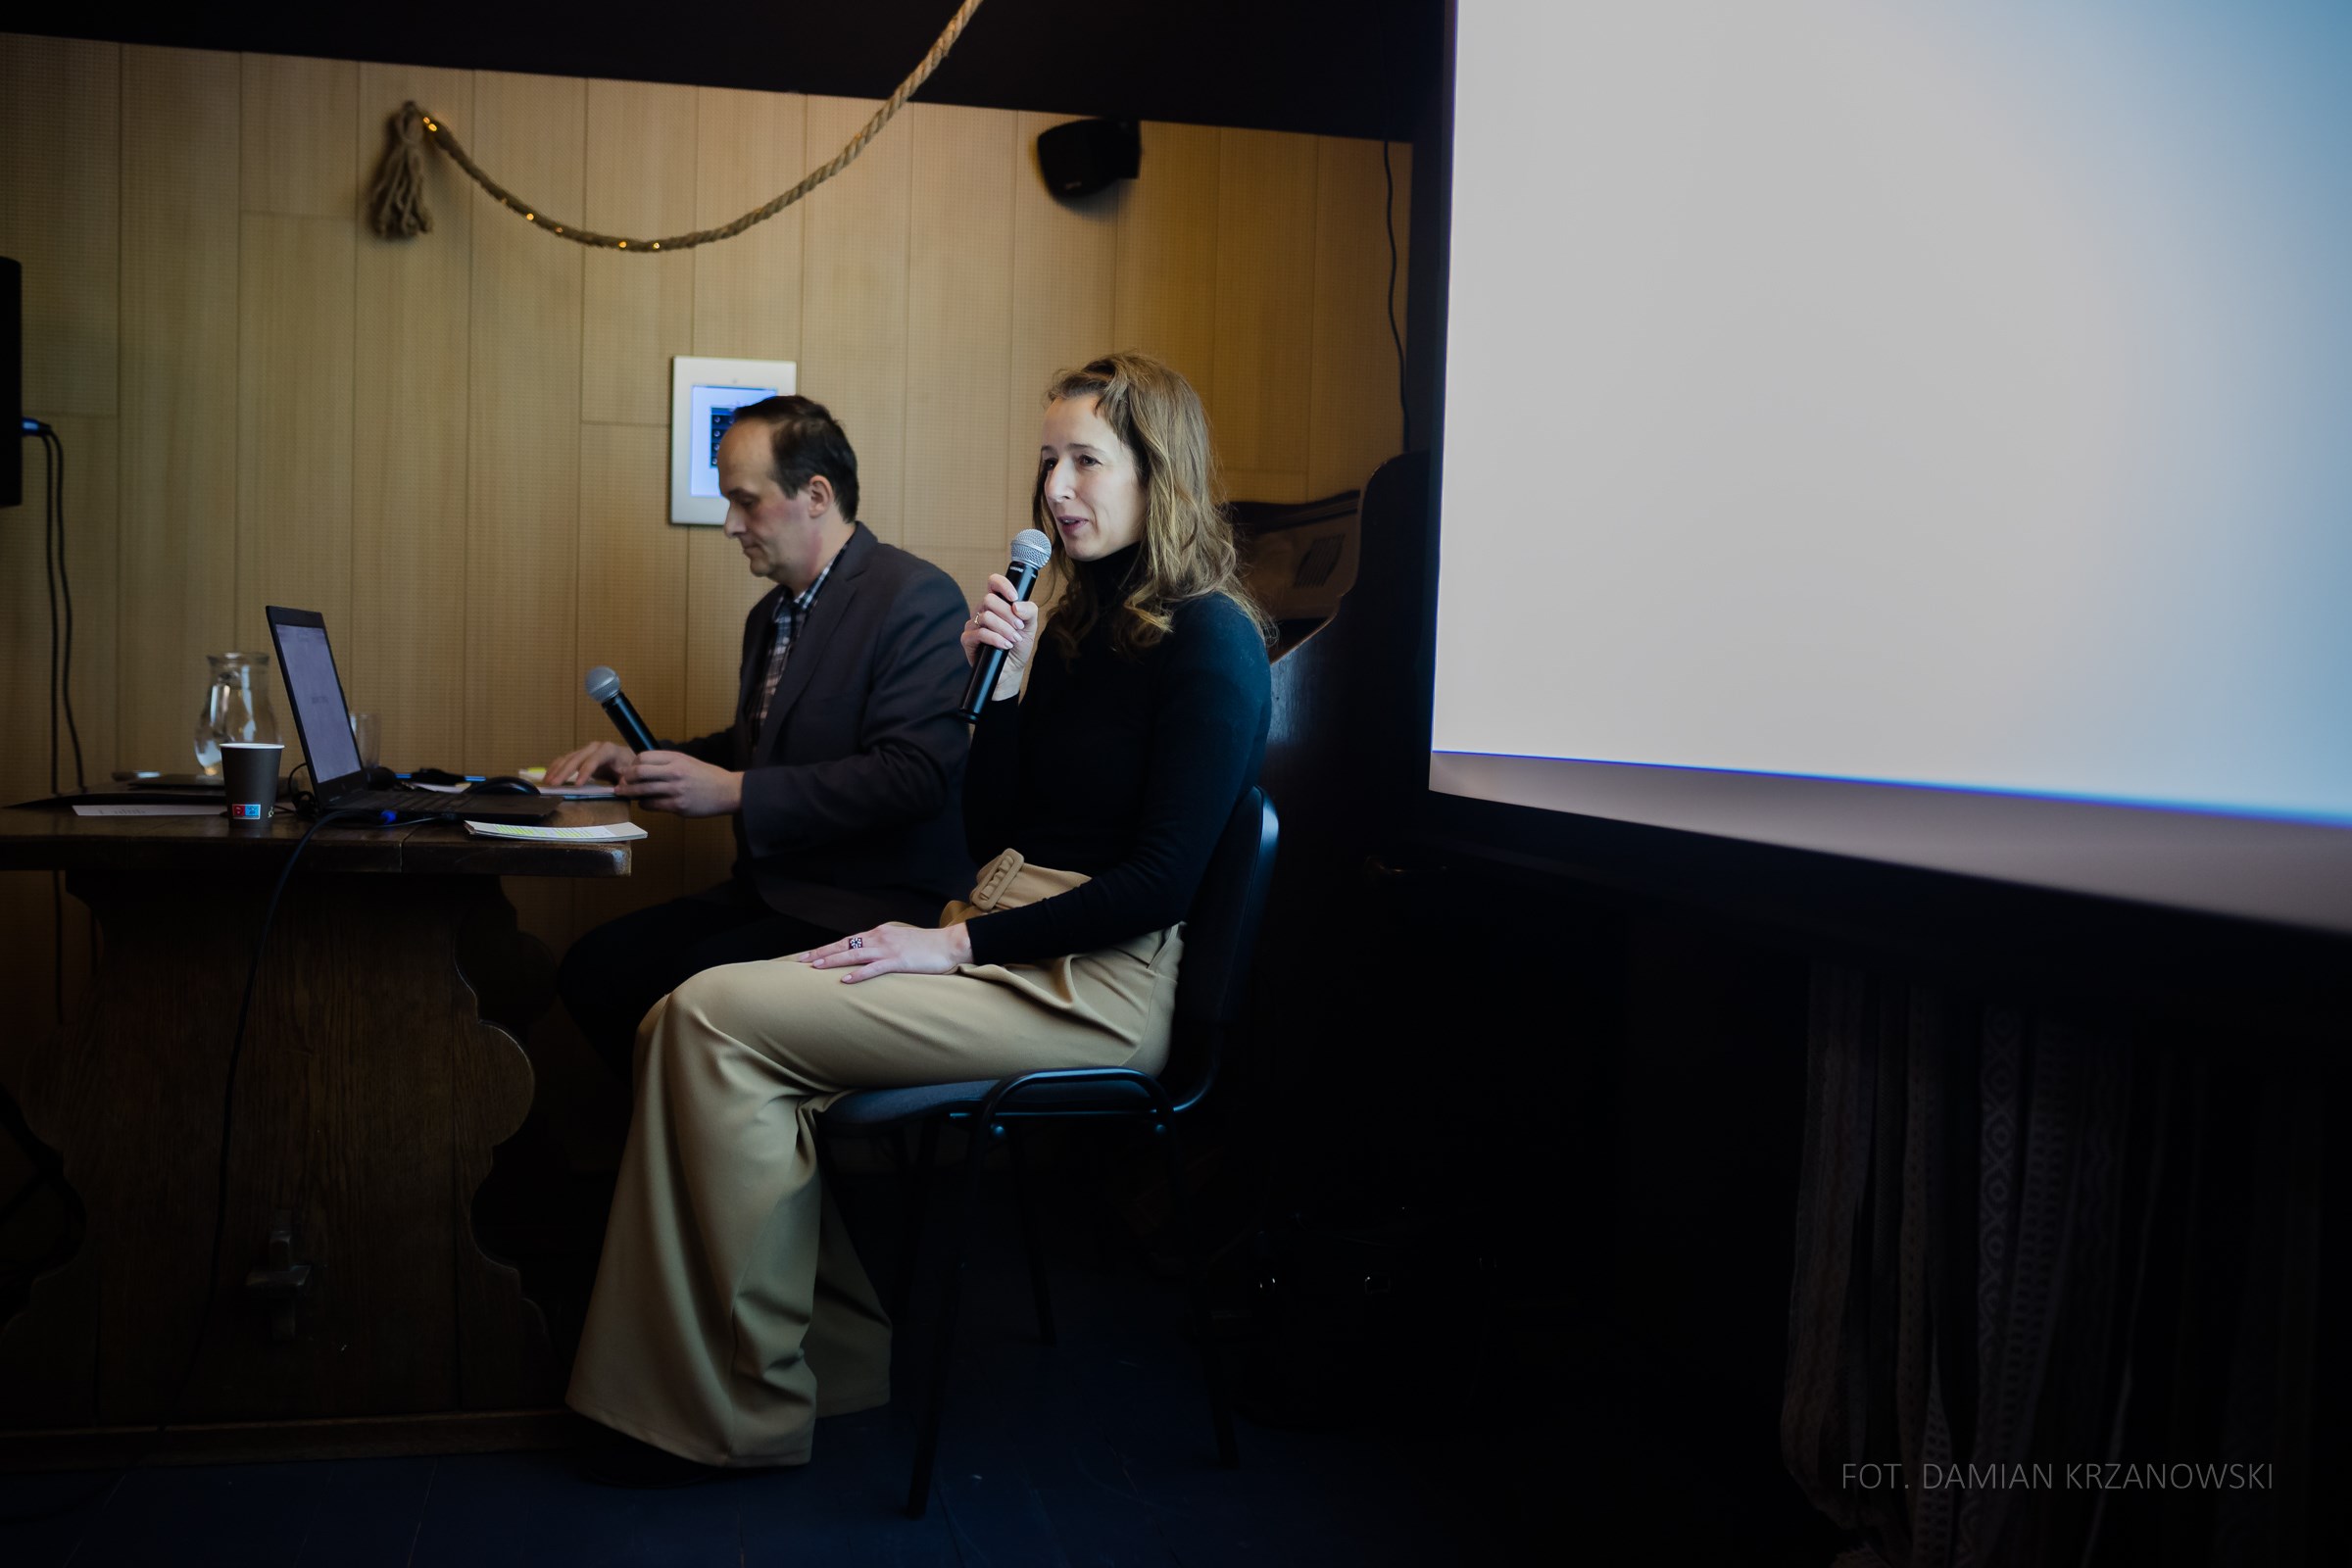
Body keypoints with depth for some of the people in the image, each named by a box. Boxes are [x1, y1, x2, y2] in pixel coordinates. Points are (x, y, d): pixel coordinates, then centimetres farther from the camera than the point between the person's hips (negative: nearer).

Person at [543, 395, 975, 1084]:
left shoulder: (917, 598, -12)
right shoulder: (771, 614, 18)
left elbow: (916, 774, -22)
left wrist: (734, 791, -20)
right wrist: (643, 763, 11)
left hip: (878, 905, -9)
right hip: (773, 890, 9)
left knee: (696, 984, -26)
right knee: (592, 968, -7)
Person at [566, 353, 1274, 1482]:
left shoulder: (1210, 638, -7)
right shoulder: (1075, 625, 18)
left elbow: (1162, 878, -16)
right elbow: (991, 831, 15)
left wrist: (960, 946, -18)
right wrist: (1000, 683, 1)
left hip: (1097, 982, -8)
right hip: (1005, 943, 8)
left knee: (717, 1019, -19)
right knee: (697, 1018, -10)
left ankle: (744, 1411, -8)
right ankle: (838, 1353, -7)